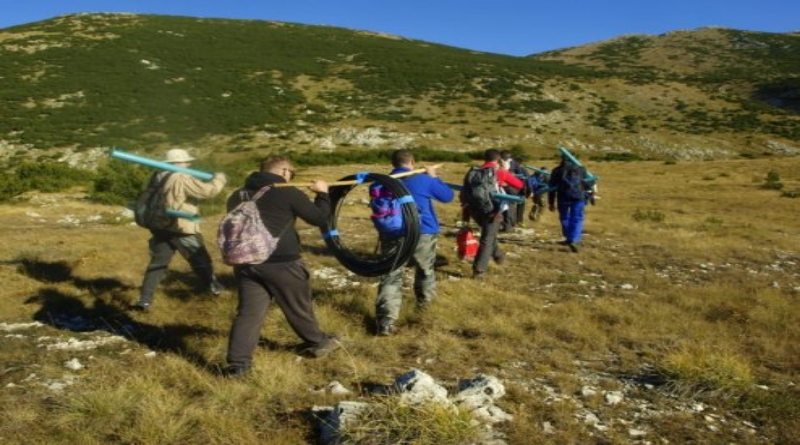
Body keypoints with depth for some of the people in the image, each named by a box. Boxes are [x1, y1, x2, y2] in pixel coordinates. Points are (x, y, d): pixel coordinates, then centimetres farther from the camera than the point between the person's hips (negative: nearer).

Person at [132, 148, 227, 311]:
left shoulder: (158, 176, 8)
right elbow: (207, 191, -20)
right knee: (200, 261, 14)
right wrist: (220, 178, -2)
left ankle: (144, 300, 2)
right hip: (183, 229, -7)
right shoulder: (182, 179, -17)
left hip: (161, 228, 7)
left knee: (157, 264, 9)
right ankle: (214, 287, 32)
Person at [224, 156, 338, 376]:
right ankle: (317, 342, 33)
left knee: (249, 311, 8)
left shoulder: (238, 195, 10)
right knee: (299, 306, 14)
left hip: (246, 262, 5)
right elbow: (319, 218, -4)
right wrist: (322, 193, 11)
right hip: (280, 262, -4)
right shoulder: (288, 193, -8)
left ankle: (237, 363, 3)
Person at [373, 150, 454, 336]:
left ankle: (386, 322, -14)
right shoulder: (424, 180, -5)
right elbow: (448, 195, 6)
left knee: (391, 276, -3)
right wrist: (434, 177, 17)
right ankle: (424, 300, 45)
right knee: (425, 269, 25)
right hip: (422, 233, -1)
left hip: (392, 235, 2)